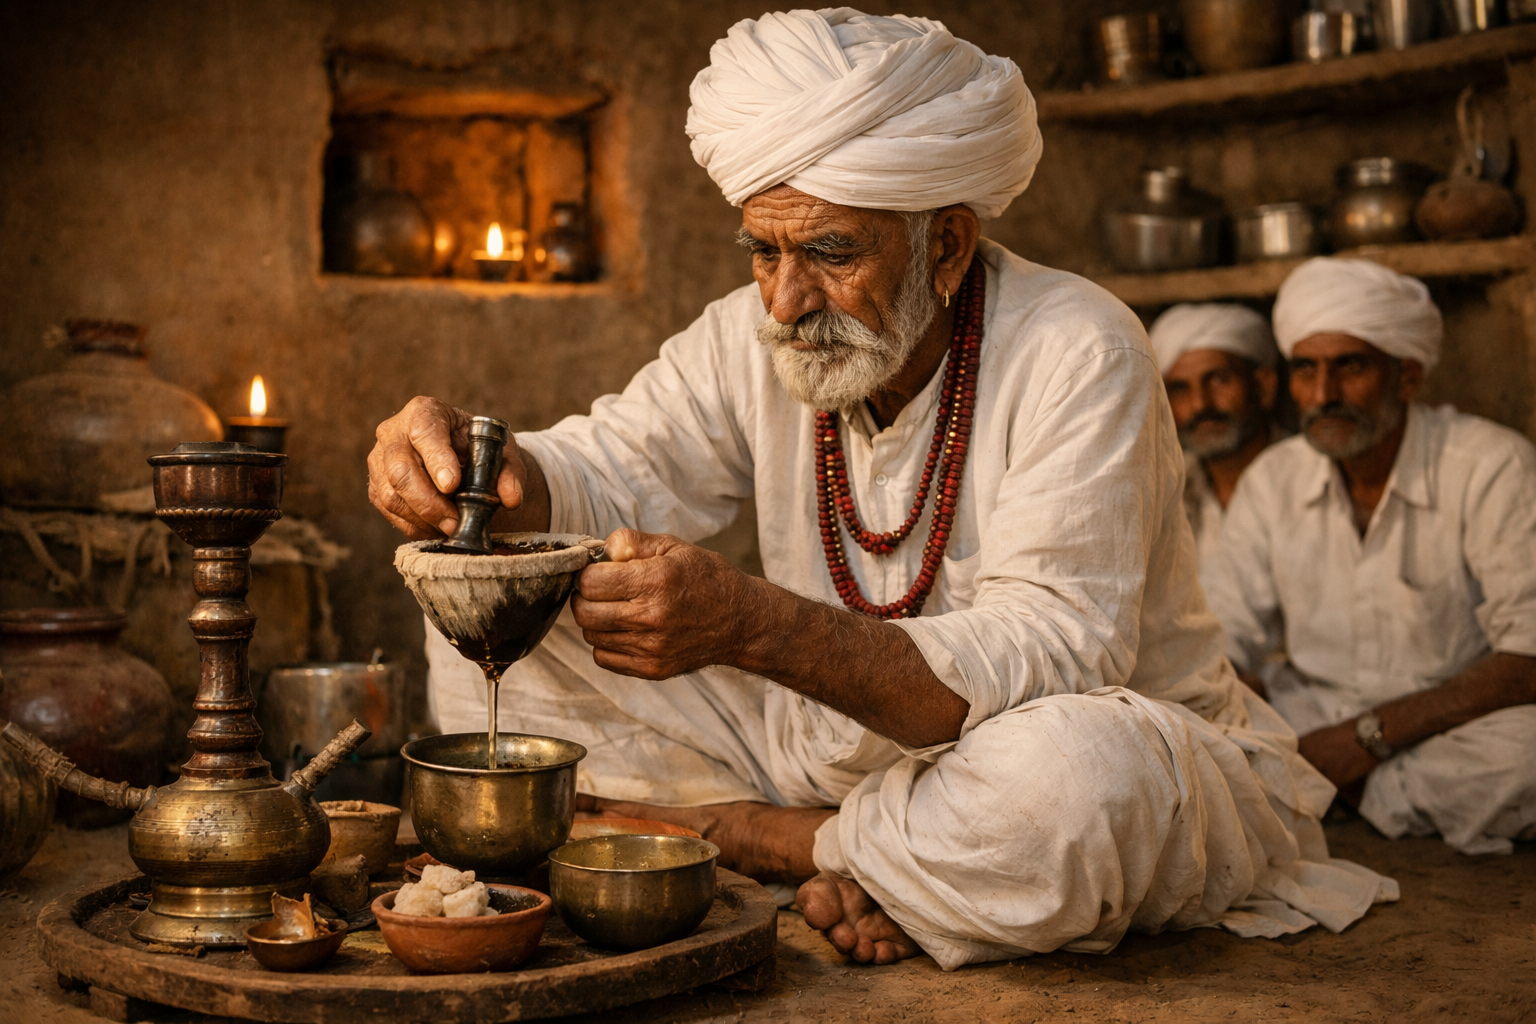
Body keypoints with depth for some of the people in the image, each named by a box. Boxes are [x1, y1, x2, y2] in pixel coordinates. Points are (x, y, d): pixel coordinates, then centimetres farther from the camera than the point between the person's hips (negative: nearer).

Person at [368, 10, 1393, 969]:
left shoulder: (1076, 352, -22)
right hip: (846, 745, 5)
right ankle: (832, 861, -13)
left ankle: (753, 835, -13)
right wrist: (468, 468, -31)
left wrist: (751, 626, -43)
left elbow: (1052, 659, -30)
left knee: (1069, 780, -44)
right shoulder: (755, 339, -2)